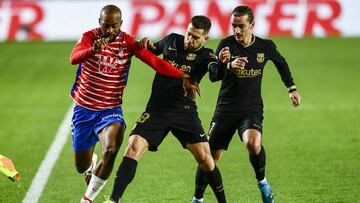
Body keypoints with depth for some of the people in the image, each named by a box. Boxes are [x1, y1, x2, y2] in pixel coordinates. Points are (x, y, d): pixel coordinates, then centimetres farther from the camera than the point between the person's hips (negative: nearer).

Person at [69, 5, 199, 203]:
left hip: (110, 110, 0)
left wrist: (182, 77, -31)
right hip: (83, 108, 1)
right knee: (82, 166, 9)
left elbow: (154, 61, -18)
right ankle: (91, 165, 50)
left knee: (111, 149, -29)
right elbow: (74, 58, -29)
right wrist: (93, 49, -50)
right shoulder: (90, 37, -9)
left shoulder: (127, 42, -7)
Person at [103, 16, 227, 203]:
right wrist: (147, 45, 3)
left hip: (185, 112, -2)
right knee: (133, 148, -16)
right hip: (156, 109, 2)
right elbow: (153, 51, 27)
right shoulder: (172, 40, 5)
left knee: (205, 159, -10)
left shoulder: (205, 56, -6)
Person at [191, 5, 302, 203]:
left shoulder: (265, 47, -2)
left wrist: (292, 88, 20)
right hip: (225, 110, 1)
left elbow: (281, 63, 21)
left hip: (252, 109, -1)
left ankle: (262, 181, -3)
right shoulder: (227, 44, -8)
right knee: (210, 157, 1)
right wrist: (229, 65, -38)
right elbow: (213, 76, -19)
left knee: (253, 143, -30)